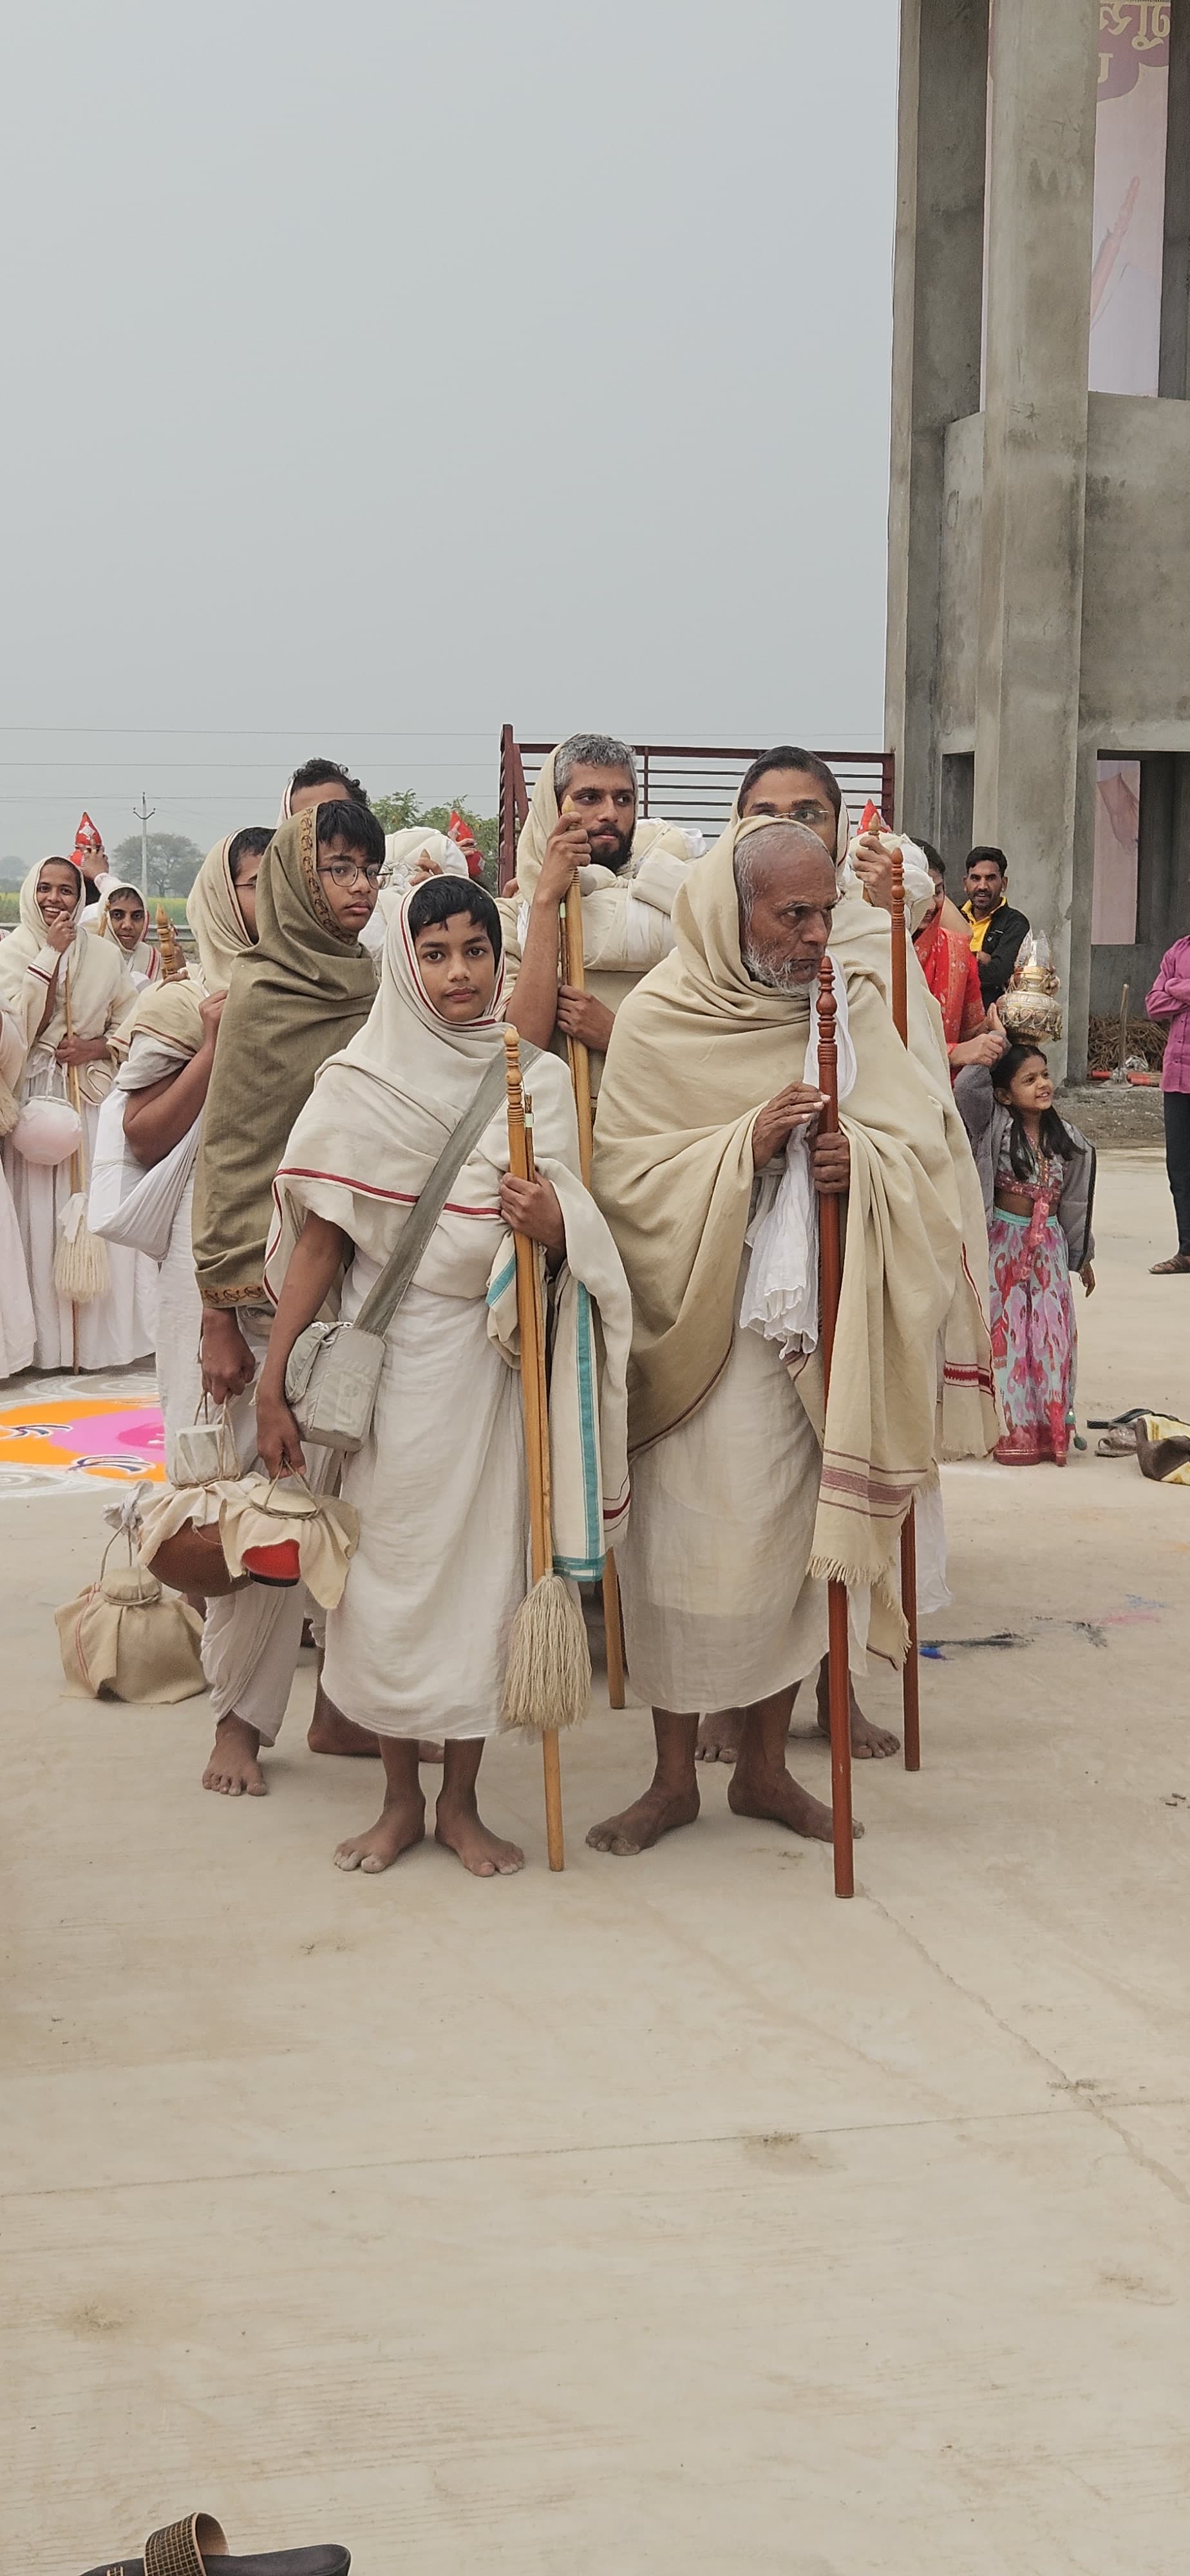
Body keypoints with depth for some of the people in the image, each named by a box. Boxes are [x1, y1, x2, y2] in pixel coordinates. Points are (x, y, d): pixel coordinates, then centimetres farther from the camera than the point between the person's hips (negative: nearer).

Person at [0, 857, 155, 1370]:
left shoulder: (105, 955, 6)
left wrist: (96, 1048, -9)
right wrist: (50, 953, -12)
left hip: (96, 1097, 1)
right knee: (43, 1212, -3)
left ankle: (101, 1335, 7)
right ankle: (49, 1340, 2)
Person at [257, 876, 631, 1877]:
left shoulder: (538, 1080, 3)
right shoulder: (358, 1082, 0)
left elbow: (582, 1239, 0)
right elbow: (320, 1237, 0)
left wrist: (550, 1221, -24)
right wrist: (273, 1381, -3)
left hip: (491, 1354, 1)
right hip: (387, 1353, -1)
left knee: (483, 1563, 3)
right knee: (389, 1564, 3)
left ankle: (462, 1802, 17)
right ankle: (401, 1799, 19)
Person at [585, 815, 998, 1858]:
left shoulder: (852, 1008, 3)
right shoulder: (660, 1021, -7)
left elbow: (929, 1144, 3)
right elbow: (622, 1171, -10)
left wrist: (865, 1161, -19)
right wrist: (745, 1145, -22)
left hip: (814, 1325, 3)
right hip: (698, 1328, -3)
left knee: (798, 1537, 10)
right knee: (687, 1546, -1)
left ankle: (765, 1765, 24)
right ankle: (675, 1776, 15)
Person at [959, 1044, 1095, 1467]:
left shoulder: (1067, 1139, 4)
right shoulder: (994, 1125, -8)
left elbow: (1074, 1202, 13)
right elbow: (968, 1087, -25)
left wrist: (1082, 1257, 19)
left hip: (1049, 1246, 4)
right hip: (1004, 1242, -4)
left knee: (1052, 1333, 3)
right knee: (1007, 1332, -1)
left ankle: (1051, 1426, 13)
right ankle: (1013, 1431, 5)